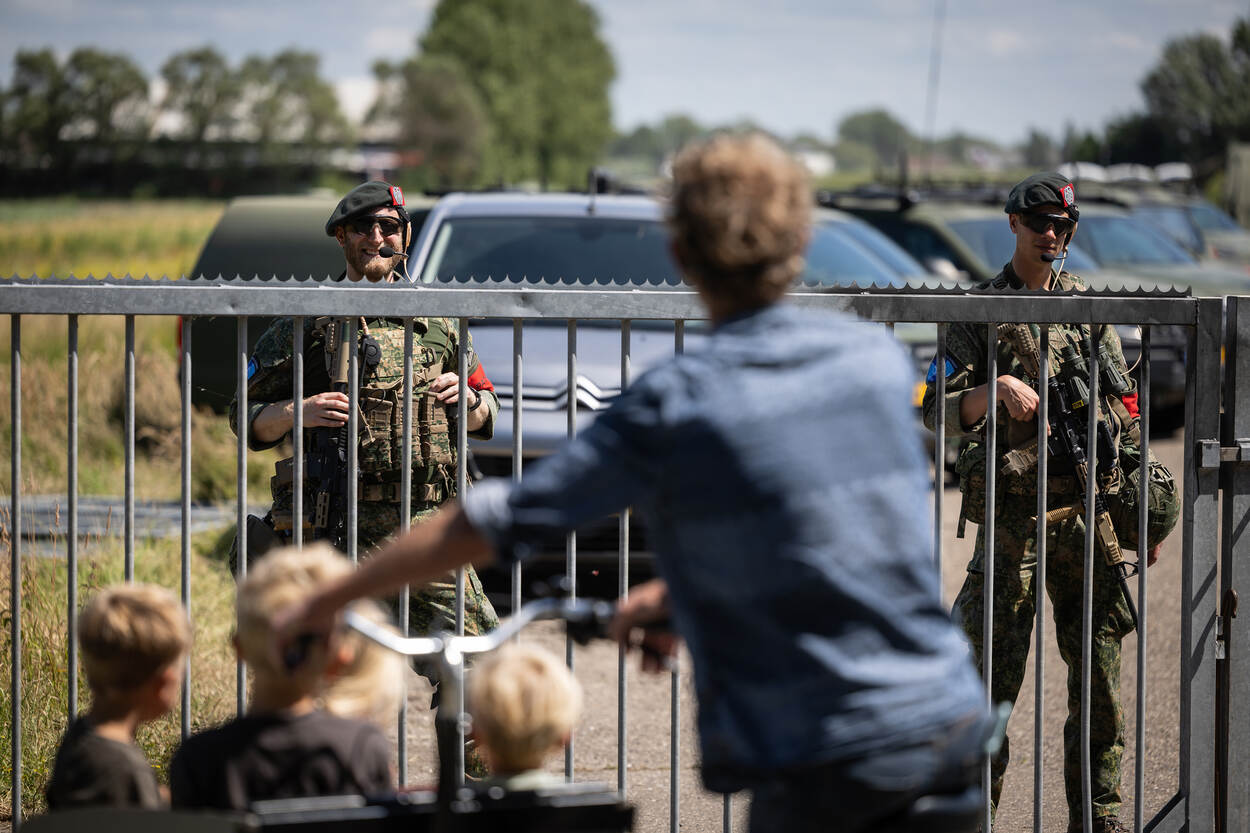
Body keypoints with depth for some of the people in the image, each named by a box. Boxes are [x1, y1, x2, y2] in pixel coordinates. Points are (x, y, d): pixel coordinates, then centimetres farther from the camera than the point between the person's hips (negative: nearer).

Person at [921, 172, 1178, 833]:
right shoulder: (978, 310, 2)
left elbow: (1123, 408, 16)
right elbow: (938, 412, -4)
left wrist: (1143, 507, 12)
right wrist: (996, 390, -23)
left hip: (1090, 511, 3)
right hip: (1012, 511, -3)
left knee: (1099, 676, 5)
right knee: (994, 677, -3)